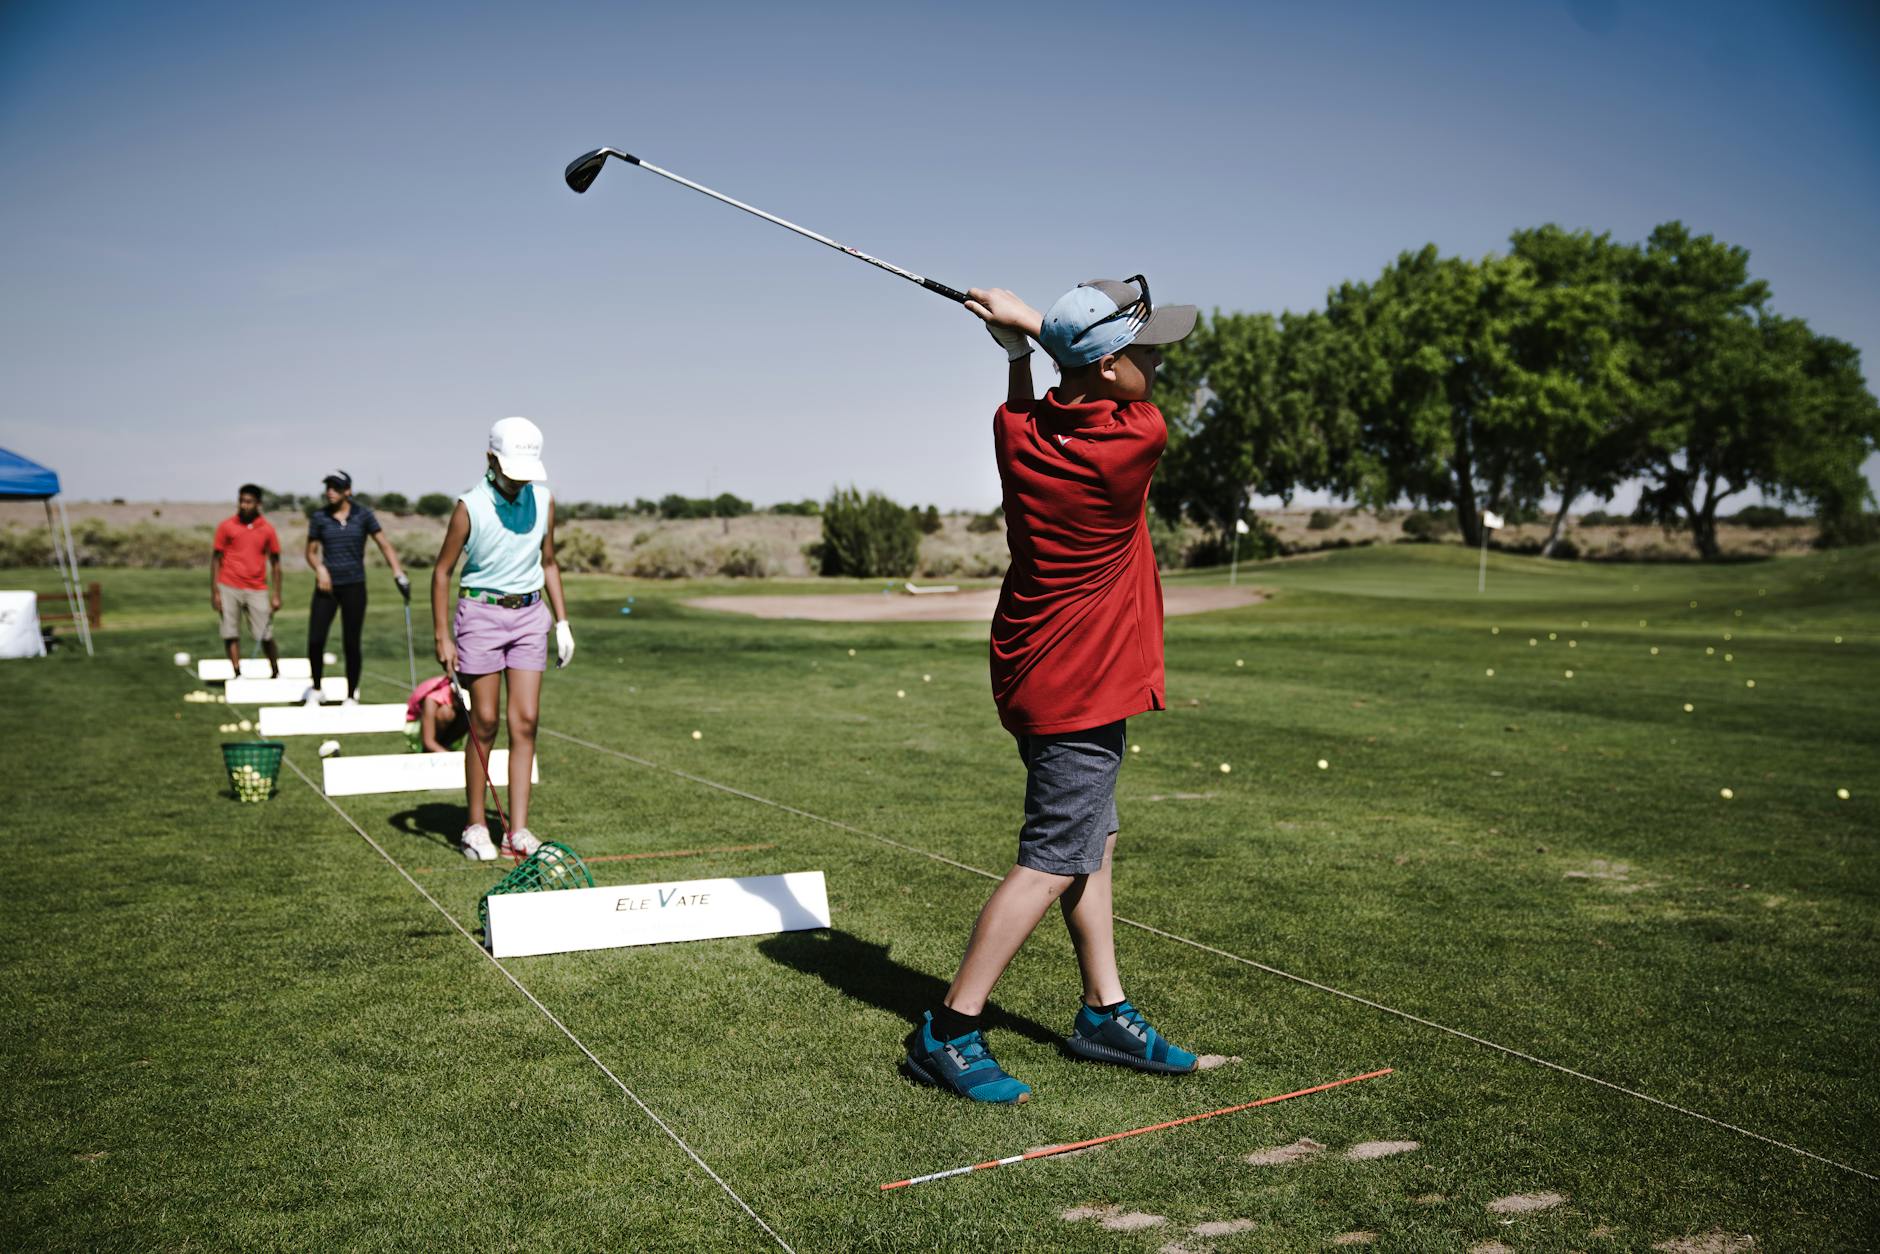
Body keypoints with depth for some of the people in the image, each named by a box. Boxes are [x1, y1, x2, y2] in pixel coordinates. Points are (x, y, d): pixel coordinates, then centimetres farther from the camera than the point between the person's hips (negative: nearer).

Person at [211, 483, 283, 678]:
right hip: (229, 588, 0)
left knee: (266, 637, -1)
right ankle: (237, 675, 3)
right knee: (230, 635, -1)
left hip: (257, 590, 0)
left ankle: (277, 674, 12)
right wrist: (214, 592, -2)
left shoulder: (267, 529, 5)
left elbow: (275, 563, 8)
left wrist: (276, 595, 2)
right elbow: (216, 559, 4)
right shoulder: (226, 526, 2)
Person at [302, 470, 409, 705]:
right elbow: (311, 551, 8)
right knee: (315, 641, -6)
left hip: (354, 586, -1)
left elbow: (384, 544, -5)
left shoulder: (363, 514, -1)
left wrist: (398, 573, -18)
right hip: (327, 586, 1)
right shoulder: (319, 517, 2)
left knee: (351, 644, 2)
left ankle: (351, 697, 16)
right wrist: (320, 569, -13)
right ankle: (315, 689, 19)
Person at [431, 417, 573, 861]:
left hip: (529, 613, 4)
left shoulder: (544, 501, 3)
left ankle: (518, 830, -1)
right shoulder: (470, 507, -9)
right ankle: (475, 825, 12)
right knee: (485, 722, -2)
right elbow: (442, 571, -3)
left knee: (526, 720, -3)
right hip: (481, 612, -4)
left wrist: (562, 622, 10)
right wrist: (442, 636, -7)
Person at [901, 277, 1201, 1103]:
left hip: (1036, 673, 9)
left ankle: (1105, 1014, 28)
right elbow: (1135, 402, 3)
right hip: (1080, 689, -9)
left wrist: (1019, 345, 13)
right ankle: (946, 1034, 2)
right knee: (1054, 863, -3)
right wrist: (1033, 323, 4)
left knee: (1092, 845, 17)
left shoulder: (1018, 434, -2)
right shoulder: (1137, 441, -20)